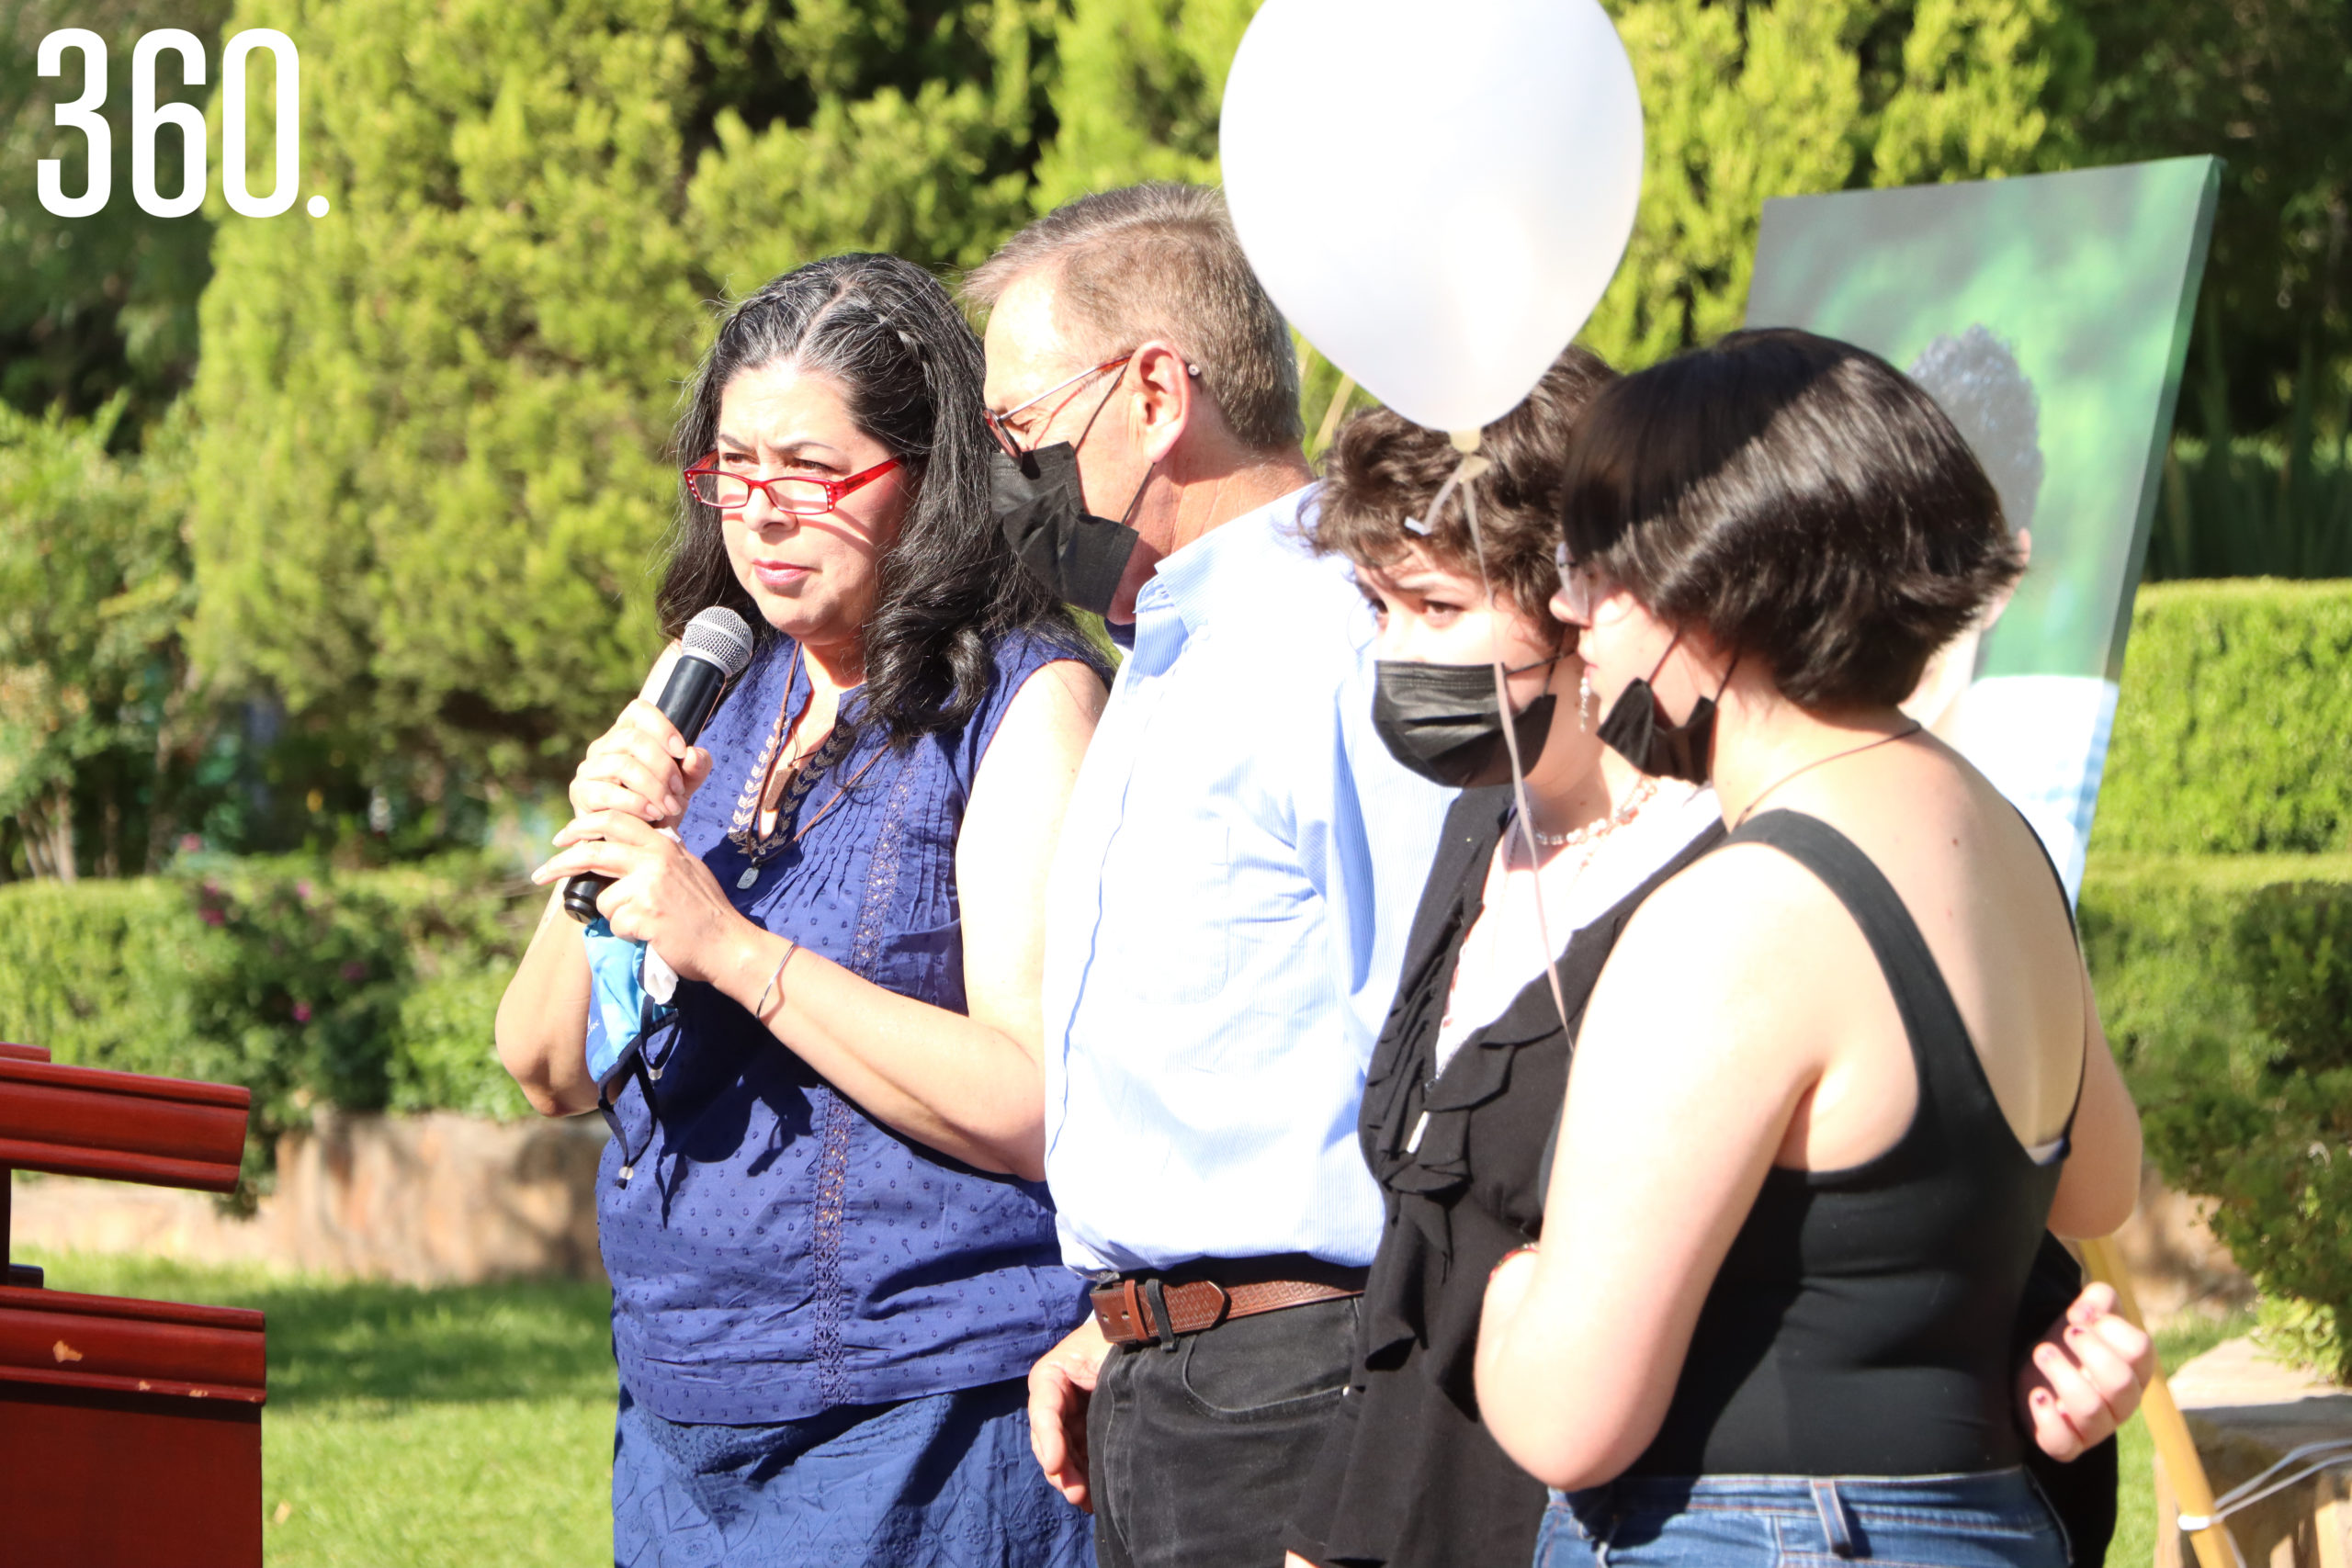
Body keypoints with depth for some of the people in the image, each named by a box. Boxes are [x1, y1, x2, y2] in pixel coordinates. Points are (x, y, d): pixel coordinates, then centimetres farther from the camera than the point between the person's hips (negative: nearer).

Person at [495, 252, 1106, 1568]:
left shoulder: (1025, 704, -8)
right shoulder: (717, 702, 12)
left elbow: (1035, 1108, -18)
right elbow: (550, 1072, 11)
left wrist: (732, 949, -20)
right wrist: (604, 846, -7)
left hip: (922, 1424, -6)